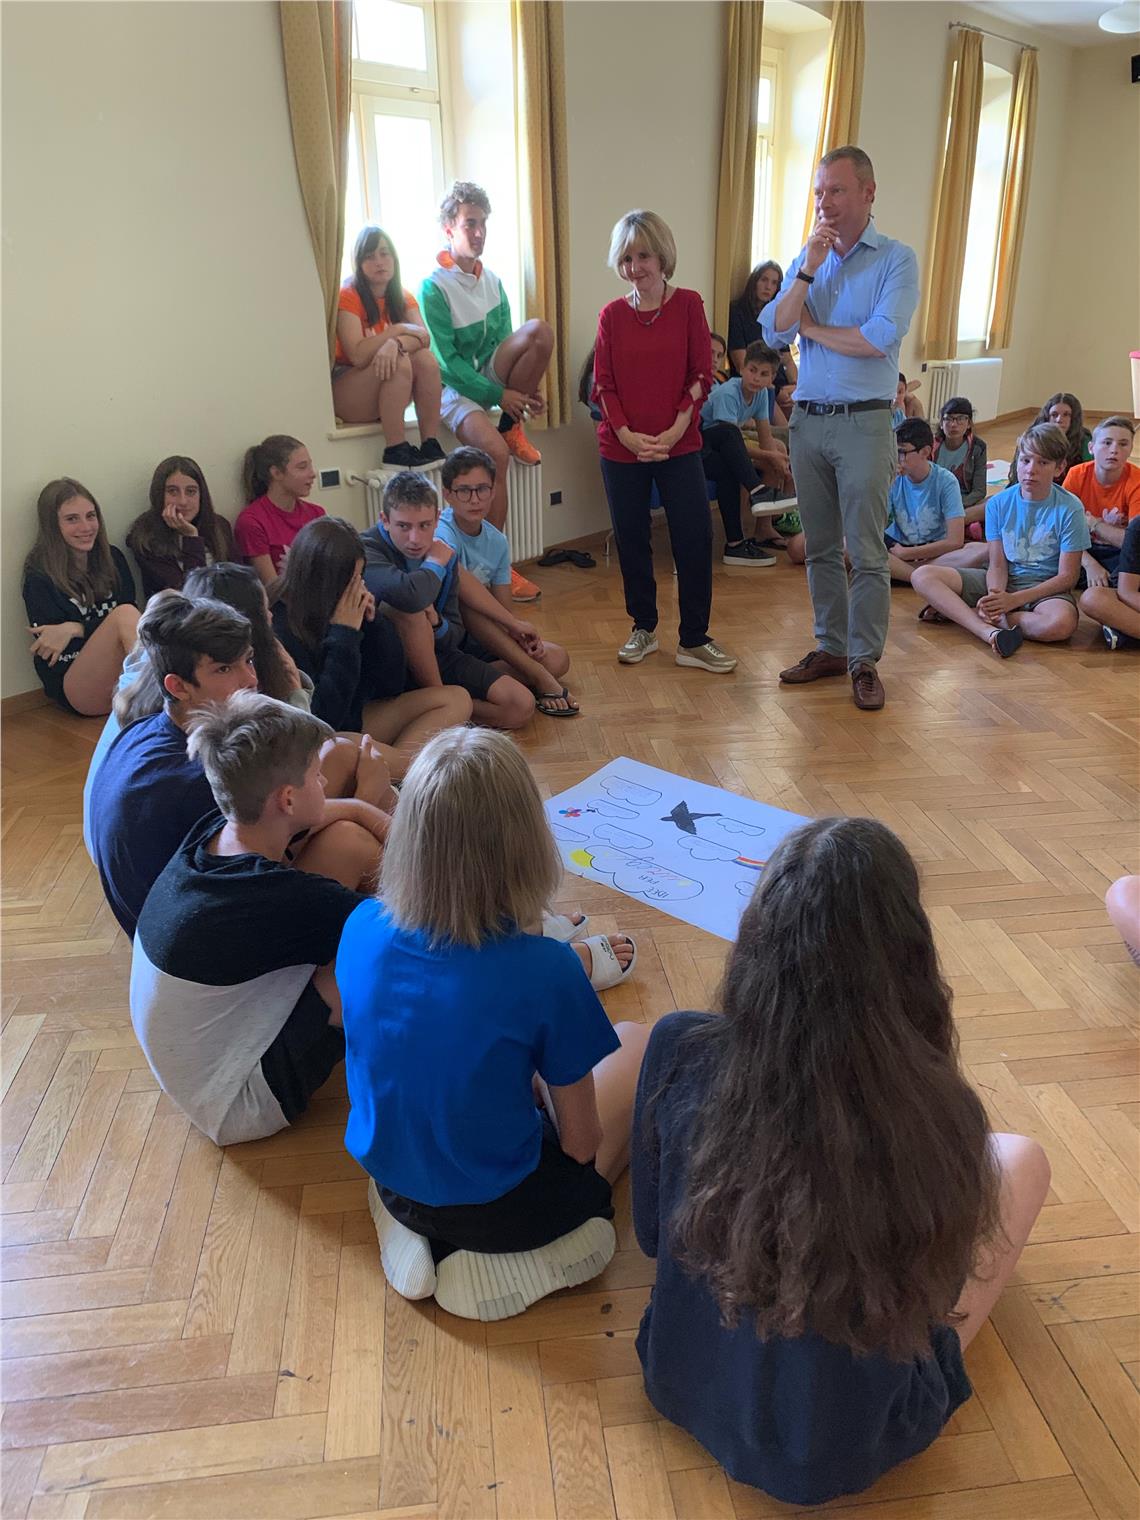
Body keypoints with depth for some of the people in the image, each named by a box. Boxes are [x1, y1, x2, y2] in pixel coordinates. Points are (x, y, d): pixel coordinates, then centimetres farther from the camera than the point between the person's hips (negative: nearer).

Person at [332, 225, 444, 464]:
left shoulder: (403, 298, 6)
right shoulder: (347, 297, -12)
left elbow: (424, 337, -14)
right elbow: (358, 356, -24)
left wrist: (395, 343, -35)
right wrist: (398, 330, -18)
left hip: (387, 393, 5)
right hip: (345, 387, -5)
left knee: (425, 359, -20)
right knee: (399, 363, -30)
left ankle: (430, 445, -25)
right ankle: (395, 451, -32)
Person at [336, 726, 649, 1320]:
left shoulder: (362, 929, -16)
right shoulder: (544, 970, -31)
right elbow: (580, 1144, -16)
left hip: (391, 1182, 6)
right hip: (499, 1208, -6)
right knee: (640, 1041, 12)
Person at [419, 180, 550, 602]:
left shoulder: (491, 281, 10)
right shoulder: (435, 287, -10)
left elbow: (504, 342, 12)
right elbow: (447, 360, -14)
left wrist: (526, 385, -8)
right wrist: (499, 394, -20)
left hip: (490, 374, 6)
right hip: (455, 387, -5)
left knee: (540, 330, -21)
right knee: (495, 450, -34)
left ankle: (513, 429, -7)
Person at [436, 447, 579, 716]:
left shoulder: (497, 542, 2)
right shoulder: (441, 534, -20)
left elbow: (505, 611, 2)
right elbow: (468, 595, -31)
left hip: (478, 640, 7)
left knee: (557, 659, -9)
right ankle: (538, 678, -23)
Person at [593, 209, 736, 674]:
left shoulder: (688, 304, 0)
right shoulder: (612, 314, 4)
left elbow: (701, 374, -2)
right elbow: (603, 384, 2)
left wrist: (676, 429, -13)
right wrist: (627, 434, -11)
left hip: (679, 445, -1)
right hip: (621, 447, 2)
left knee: (695, 538, -4)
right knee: (631, 540, 9)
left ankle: (694, 640, 8)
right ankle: (643, 629, 26)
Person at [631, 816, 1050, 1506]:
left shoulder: (680, 1050, -25)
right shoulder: (941, 1114, -30)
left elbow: (651, 1231, -6)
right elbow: (932, 1292, -9)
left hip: (683, 1387, 3)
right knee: (1023, 1158, 12)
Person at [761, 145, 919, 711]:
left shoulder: (896, 260, -2)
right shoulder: (804, 260, 12)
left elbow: (880, 339, -17)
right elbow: (774, 331, -3)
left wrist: (811, 328, -5)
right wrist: (809, 267, -10)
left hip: (864, 424, -5)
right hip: (807, 420, 5)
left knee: (866, 553, -2)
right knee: (821, 548, 11)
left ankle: (864, 660, 7)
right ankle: (830, 647, 22)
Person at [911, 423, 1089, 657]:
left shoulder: (1069, 509, -10)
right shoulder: (999, 503, -1)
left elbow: (1067, 576, -11)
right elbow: (998, 565, -2)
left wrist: (1014, 600, -21)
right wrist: (995, 595, -26)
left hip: (1046, 587, -3)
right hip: (1004, 582, 3)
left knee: (1062, 623, -40)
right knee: (923, 576, -15)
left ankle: (959, 612, -24)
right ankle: (991, 632, -34)